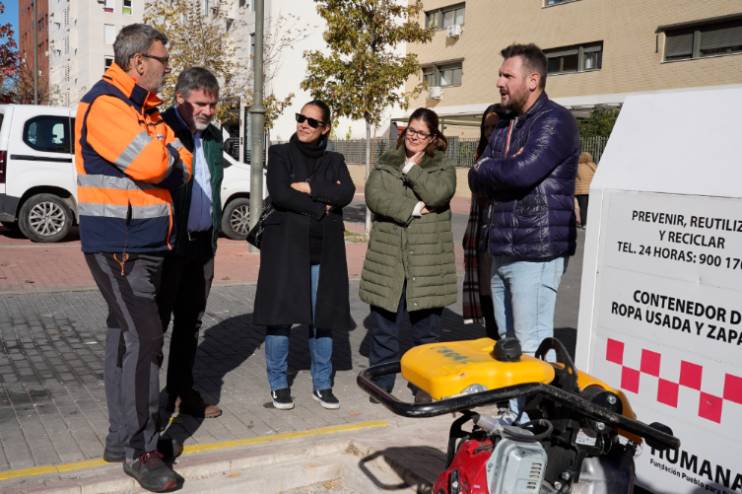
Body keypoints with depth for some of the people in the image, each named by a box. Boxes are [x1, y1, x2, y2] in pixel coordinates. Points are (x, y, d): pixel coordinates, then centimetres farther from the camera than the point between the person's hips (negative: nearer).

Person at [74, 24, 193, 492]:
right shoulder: (104, 104, -13)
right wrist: (166, 145, -5)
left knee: (128, 335, 12)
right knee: (144, 339, -11)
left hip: (147, 243, 9)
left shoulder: (146, 108, 16)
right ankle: (139, 449, -1)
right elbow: (151, 163, -24)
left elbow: (181, 167, 13)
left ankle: (122, 437, 22)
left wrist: (161, 157, -6)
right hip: (118, 245, -9)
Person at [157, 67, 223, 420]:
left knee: (190, 322, 14)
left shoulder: (213, 136, 13)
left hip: (202, 244, 7)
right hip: (168, 244, -7)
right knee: (156, 321, 3)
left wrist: (213, 237, 14)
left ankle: (182, 392, 26)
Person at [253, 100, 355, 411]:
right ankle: (279, 384, 14)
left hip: (324, 248, 3)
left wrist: (309, 188, -11)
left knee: (323, 317, 6)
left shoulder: (334, 160, 14)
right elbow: (278, 194, -11)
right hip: (286, 245, -2)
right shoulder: (280, 153, 5)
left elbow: (346, 193, -5)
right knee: (280, 315, -1)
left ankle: (322, 384, 18)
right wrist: (321, 207, -7)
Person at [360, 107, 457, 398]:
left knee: (426, 326, 7)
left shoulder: (442, 166, 7)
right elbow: (373, 195, -6)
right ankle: (381, 383, 20)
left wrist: (411, 169, -8)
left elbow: (438, 194, -14)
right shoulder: (386, 163, 12)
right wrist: (411, 209, -13)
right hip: (388, 257, 2)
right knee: (383, 324, 7)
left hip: (427, 260, -1)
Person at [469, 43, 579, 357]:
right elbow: (476, 181, 11)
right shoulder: (504, 127, 18)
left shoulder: (555, 121, -9)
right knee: (506, 343, 15)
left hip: (536, 253, -8)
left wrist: (486, 168, -3)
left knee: (531, 348, -7)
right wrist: (503, 171, -9)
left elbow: (522, 171, -22)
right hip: (502, 252, 8)